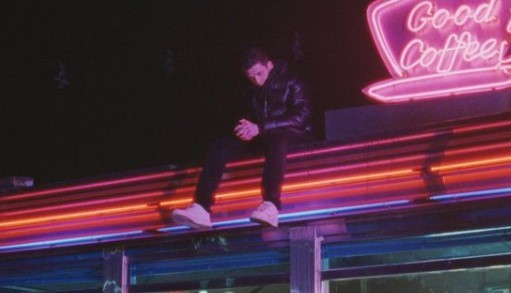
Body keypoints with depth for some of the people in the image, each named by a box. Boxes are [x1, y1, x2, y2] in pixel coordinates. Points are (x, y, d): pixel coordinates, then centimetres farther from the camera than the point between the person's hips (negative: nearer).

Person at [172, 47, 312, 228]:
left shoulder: (291, 84, -1)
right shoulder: (251, 92, 18)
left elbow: (300, 117, -15)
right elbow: (247, 118, 20)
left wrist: (260, 128, -24)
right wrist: (245, 129, -8)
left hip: (289, 134, -6)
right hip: (261, 137, 6)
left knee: (275, 141, -42)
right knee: (218, 148, -17)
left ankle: (271, 206, -59)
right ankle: (201, 208, -31)